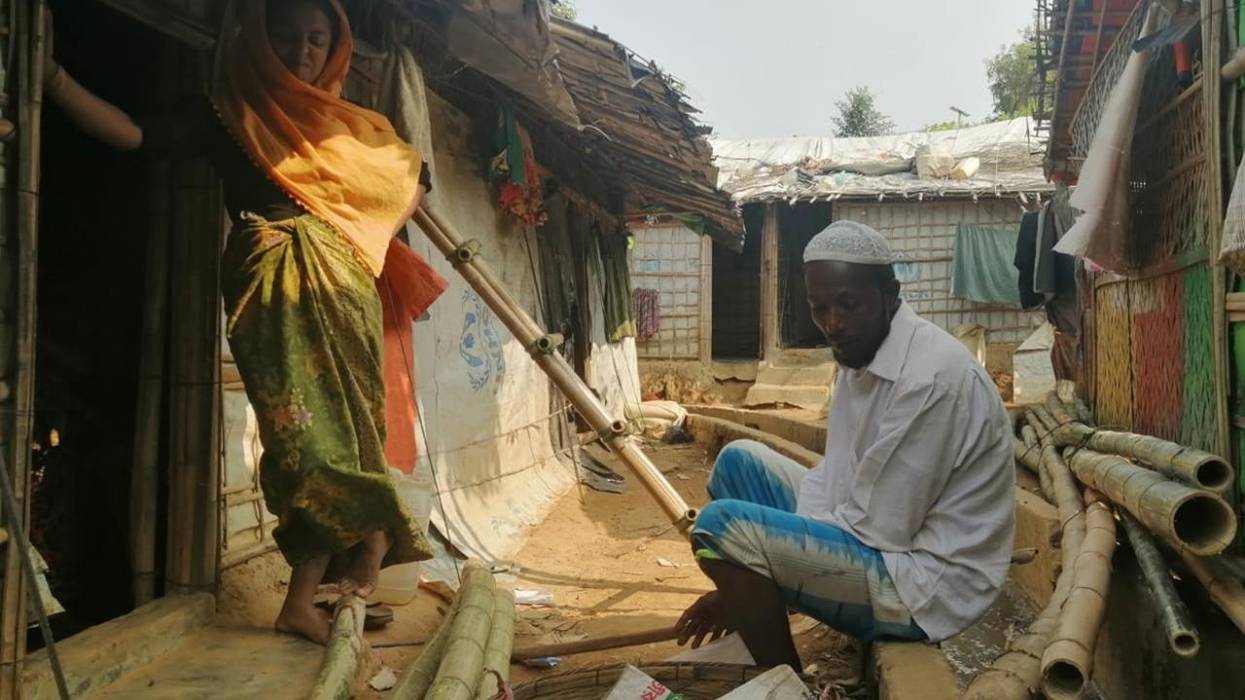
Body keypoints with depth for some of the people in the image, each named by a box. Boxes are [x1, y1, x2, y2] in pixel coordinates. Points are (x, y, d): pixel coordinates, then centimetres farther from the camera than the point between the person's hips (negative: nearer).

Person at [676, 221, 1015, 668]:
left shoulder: (928, 377, -25)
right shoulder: (862, 353, 5)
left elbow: (882, 530, -24)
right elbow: (835, 480, 8)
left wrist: (740, 569, -13)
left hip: (923, 585, -10)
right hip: (874, 537, 10)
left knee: (721, 526, -20)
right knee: (738, 461, 11)